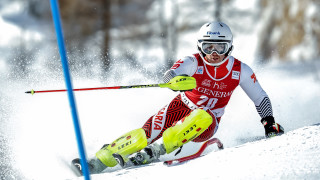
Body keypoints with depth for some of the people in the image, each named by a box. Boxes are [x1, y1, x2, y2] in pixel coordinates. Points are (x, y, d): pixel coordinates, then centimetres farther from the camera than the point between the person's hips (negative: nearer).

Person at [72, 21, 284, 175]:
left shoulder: (239, 70, -8)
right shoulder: (193, 62, -14)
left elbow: (260, 97, 5)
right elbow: (170, 77, -33)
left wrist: (269, 121, -7)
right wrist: (178, 80, -56)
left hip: (205, 126, 1)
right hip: (179, 109, -1)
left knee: (201, 116, -37)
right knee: (146, 134, -26)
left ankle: (155, 151, -36)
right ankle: (98, 161, -24)